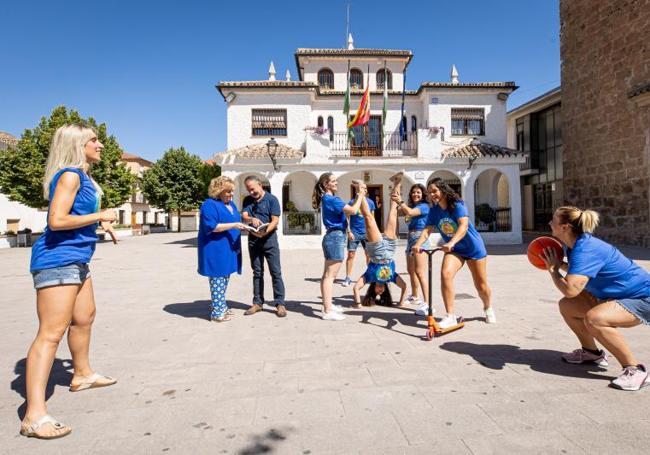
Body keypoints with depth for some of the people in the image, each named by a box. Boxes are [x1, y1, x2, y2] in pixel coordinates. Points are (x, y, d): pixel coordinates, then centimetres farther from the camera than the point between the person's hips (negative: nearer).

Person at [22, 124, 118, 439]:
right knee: (52, 332, -12)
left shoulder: (82, 176, 15)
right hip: (57, 260, -11)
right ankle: (34, 415, -9)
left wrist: (101, 223, 12)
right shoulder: (69, 175, -14)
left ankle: (82, 375, 42)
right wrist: (99, 216, -15)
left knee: (84, 317, 23)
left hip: (75, 259, 11)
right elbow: (56, 221, -23)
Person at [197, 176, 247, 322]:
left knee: (225, 278, 14)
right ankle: (217, 313, 3)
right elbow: (211, 226, -19)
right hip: (216, 249, -9)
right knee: (218, 279, -5)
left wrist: (241, 227, 7)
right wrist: (233, 225, -22)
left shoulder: (231, 204, 16)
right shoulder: (209, 204, -11)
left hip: (228, 249, 9)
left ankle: (222, 306, 25)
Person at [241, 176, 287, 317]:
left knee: (276, 272, -4)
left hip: (269, 238, -4)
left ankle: (280, 303, 1)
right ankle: (257, 302, 20)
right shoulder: (247, 200, 10)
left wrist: (265, 231, -27)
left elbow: (275, 220, -10)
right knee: (257, 272, 11)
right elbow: (244, 216, -5)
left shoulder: (272, 199, -3)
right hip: (253, 239, 4)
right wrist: (251, 219, -28)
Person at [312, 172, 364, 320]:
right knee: (330, 275, -10)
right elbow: (353, 211, -20)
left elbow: (346, 211, 18)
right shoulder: (331, 199, -14)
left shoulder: (329, 199, 16)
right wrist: (360, 196, -6)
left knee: (327, 274, 15)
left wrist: (358, 196, 14)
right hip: (336, 236, -10)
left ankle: (327, 305, 26)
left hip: (333, 236, 10)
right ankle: (328, 311, -7)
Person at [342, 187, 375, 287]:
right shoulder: (352, 202, -3)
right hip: (354, 233, -3)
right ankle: (348, 278, 5)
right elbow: (347, 218, -2)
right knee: (351, 255, -2)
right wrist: (349, 231, -10)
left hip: (367, 233, 3)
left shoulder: (370, 202, 6)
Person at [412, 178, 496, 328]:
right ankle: (450, 316, -17)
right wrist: (418, 244, -35)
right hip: (453, 249, 3)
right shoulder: (434, 210, -5)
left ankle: (488, 308, 40)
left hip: (473, 247, -3)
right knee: (445, 274, -24)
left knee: (481, 285, 6)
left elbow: (463, 226, -34)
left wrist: (451, 243, -50)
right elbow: (427, 229, -14)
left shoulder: (457, 205, -20)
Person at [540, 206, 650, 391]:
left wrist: (553, 270, -21)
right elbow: (578, 272, 16)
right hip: (615, 295, 10)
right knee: (566, 306, 8)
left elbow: (570, 289, -40)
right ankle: (592, 352, 24)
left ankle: (634, 369, -16)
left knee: (594, 318, -35)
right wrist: (560, 264, -2)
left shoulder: (585, 250, -30)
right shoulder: (577, 244, -1)